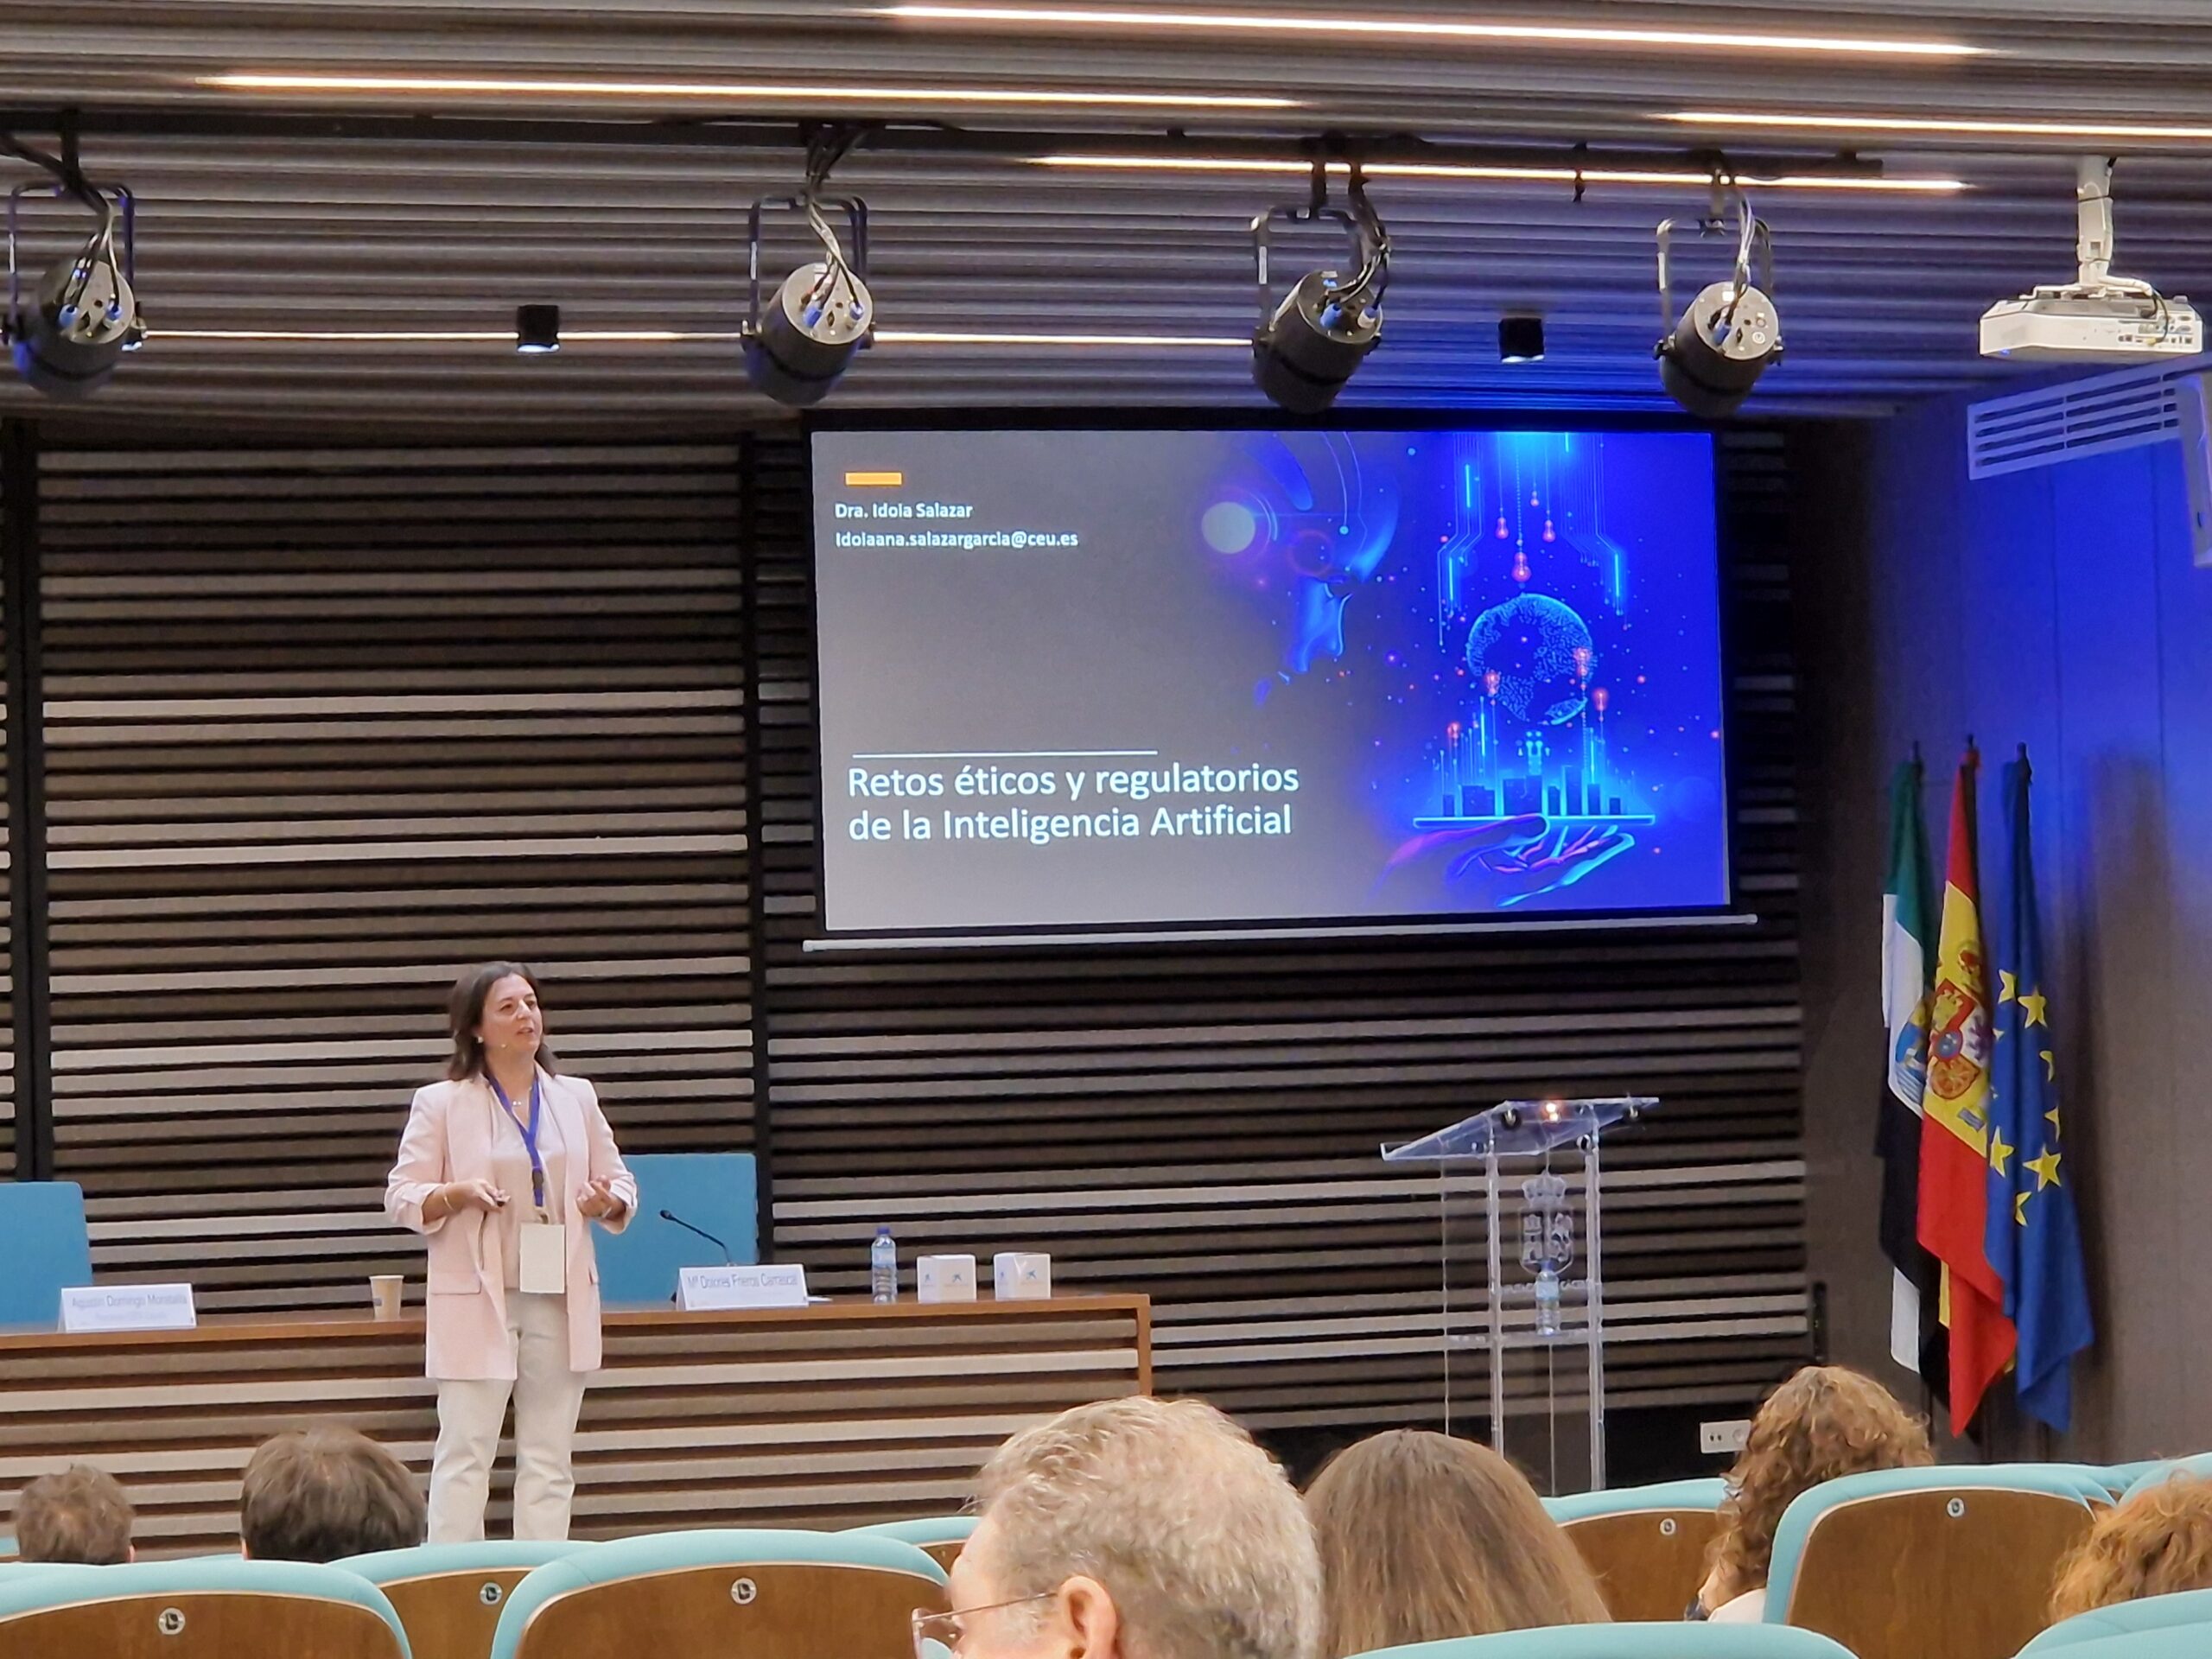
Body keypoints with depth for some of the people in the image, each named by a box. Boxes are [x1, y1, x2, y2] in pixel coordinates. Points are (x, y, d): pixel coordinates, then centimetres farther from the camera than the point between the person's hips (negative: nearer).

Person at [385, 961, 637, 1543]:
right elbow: (402, 1196, -1)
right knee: (465, 1452, -5)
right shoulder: (441, 1104, 1)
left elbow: (620, 1181, 15)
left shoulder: (576, 1098, 12)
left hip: (560, 1299, 4)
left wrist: (610, 1203, -8)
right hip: (477, 1299, -4)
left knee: (549, 1457, 7)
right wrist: (457, 1194, -20)